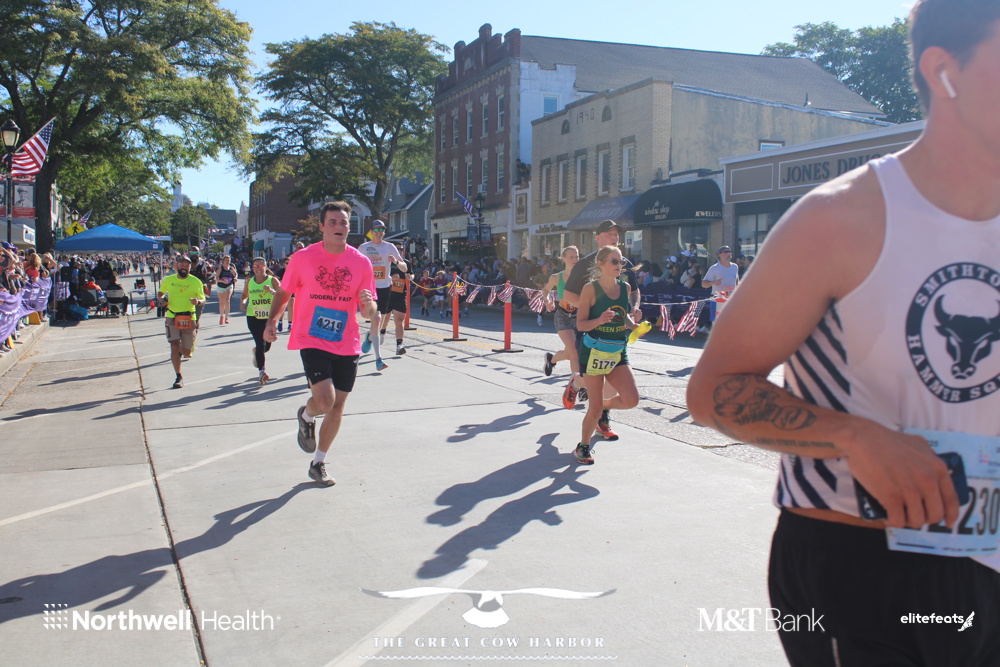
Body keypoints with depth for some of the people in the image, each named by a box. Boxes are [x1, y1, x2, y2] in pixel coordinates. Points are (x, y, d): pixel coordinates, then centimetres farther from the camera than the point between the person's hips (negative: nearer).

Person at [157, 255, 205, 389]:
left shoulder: (196, 282, -1)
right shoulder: (168, 280, 4)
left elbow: (203, 300, 1)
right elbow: (160, 293, 20)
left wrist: (198, 301, -22)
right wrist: (161, 299, -3)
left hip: (189, 318, 0)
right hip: (172, 317, 0)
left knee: (186, 353, 5)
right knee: (174, 346, -13)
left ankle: (182, 349, 44)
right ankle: (178, 377, -2)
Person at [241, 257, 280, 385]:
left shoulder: (273, 280, -3)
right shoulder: (249, 281, 5)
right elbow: (244, 294, 21)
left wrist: (272, 291, -28)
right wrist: (242, 302, 1)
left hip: (269, 317, 0)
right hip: (253, 317, 0)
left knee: (267, 345, 9)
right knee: (260, 343, -12)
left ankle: (257, 352, 45)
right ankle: (261, 370, -5)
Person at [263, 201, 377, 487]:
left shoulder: (361, 262, 0)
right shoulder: (303, 258, -5)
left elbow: (368, 312, 3)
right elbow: (284, 292, 8)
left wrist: (368, 305, -20)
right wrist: (272, 321, -8)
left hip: (347, 345, 3)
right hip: (312, 341, -3)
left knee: (338, 406, 9)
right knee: (325, 400, -20)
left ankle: (318, 463, 29)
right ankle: (306, 416, 19)